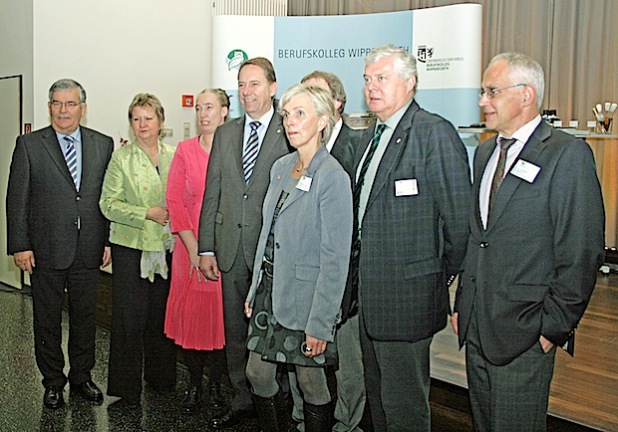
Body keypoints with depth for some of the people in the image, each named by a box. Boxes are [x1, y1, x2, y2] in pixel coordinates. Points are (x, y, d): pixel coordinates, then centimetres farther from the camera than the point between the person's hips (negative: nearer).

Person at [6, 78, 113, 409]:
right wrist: (20, 246, -8)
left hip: (89, 249, 2)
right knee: (47, 319, 9)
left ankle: (82, 376, 28)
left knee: (85, 317, 12)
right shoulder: (29, 145, 0)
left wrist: (110, 241, 2)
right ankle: (53, 382, 24)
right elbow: (17, 199, -2)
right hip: (46, 250, -1)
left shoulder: (103, 144, 6)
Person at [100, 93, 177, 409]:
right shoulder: (121, 158, 0)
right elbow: (109, 205, -4)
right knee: (130, 318, -2)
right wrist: (147, 214, -13)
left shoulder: (174, 156, 9)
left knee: (161, 315, 10)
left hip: (167, 247, 3)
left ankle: (161, 377, 27)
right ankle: (128, 390, 8)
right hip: (131, 247, -3)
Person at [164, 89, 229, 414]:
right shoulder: (185, 150, 4)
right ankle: (194, 384, 20)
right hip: (190, 245, 2)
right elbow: (174, 200, 1)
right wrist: (193, 247, -7)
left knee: (222, 312, 4)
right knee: (190, 311, 6)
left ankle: (216, 384, 19)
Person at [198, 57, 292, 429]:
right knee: (235, 331, 13)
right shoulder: (225, 134, 12)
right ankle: (243, 399, 28)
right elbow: (212, 195, 11)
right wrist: (206, 248, 7)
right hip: (232, 249, 5)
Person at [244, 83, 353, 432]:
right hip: (270, 287, 7)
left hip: (305, 294, -7)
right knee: (258, 374, 14)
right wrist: (255, 289, 12)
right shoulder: (281, 167, 7)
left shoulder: (333, 177, -16)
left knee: (311, 383, 8)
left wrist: (320, 323, -18)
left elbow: (335, 259, -18)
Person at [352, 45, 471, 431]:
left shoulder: (435, 132, -15)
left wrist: (443, 275, -7)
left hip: (407, 291, -9)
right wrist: (361, 267, 12)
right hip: (371, 287, 9)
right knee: (377, 393, 22)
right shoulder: (373, 133, 14)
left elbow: (458, 215, -16)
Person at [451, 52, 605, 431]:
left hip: (523, 332, -7)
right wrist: (462, 303, 13)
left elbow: (582, 253, -14)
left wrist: (555, 327, -13)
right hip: (476, 327, 7)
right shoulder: (485, 153, 13)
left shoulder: (567, 154, -11)